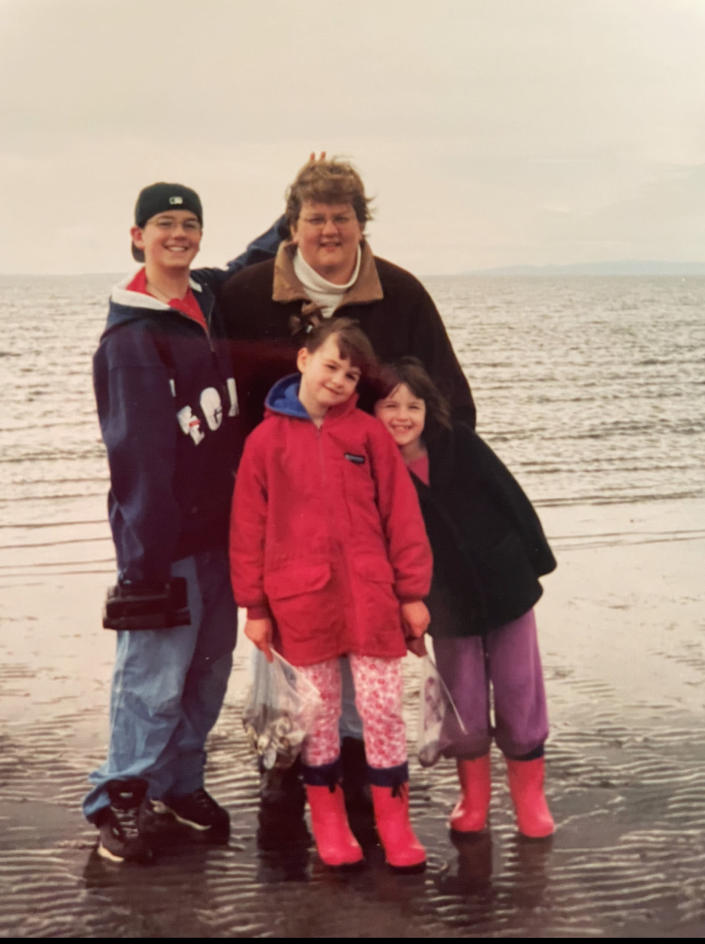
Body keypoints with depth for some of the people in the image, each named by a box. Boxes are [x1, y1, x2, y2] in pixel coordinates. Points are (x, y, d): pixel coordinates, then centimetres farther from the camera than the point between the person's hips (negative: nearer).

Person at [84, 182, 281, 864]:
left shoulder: (211, 301, 8)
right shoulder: (130, 339, -12)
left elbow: (252, 267, 33)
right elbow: (138, 455, -16)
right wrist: (145, 557, -18)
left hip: (219, 525, 7)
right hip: (164, 536, -7)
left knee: (210, 666, 13)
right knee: (155, 674, -4)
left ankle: (179, 784, 28)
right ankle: (121, 799, 13)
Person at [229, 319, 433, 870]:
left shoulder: (369, 433, 3)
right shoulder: (267, 439, 1)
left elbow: (401, 514, 4)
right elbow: (248, 528, 3)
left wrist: (412, 592, 3)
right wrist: (255, 606, 2)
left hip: (370, 596, 1)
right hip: (300, 600, 0)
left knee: (384, 709, 4)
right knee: (320, 713, 10)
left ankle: (395, 820, 18)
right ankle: (328, 820, 25)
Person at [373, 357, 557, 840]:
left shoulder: (461, 446, -8)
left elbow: (512, 499, -2)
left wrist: (536, 560, -1)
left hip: (506, 587, 0)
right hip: (448, 605, 0)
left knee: (520, 692, 6)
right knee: (464, 700, 9)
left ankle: (529, 794, 22)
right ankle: (473, 796, 29)